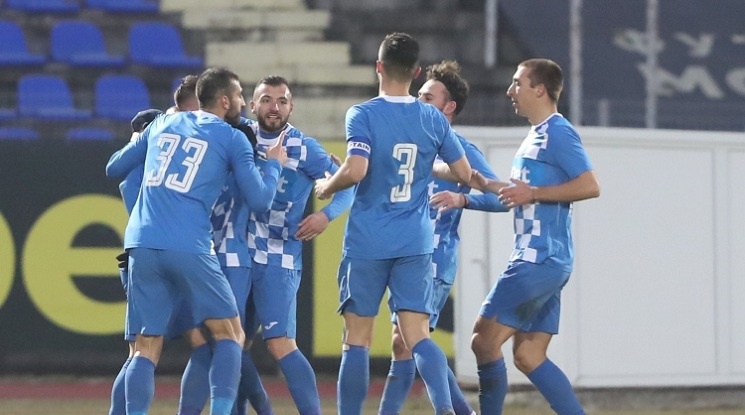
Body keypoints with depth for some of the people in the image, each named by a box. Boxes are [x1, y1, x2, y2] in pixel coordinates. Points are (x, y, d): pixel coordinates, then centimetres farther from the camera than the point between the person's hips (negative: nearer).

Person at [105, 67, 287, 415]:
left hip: (140, 245, 4)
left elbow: (114, 168, 27)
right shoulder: (232, 139, 7)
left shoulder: (162, 124, 20)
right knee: (229, 335, 7)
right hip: (188, 248, -4)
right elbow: (259, 200, 4)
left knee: (147, 346, 8)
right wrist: (274, 164, 22)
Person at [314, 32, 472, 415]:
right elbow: (464, 173, 10)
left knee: (357, 340, 6)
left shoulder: (363, 115, -8)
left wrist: (325, 187, 0)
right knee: (418, 337, -2)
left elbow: (355, 171, -20)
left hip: (367, 242, -3)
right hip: (416, 244, 3)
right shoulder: (433, 119, 4)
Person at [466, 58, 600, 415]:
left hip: (540, 261, -10)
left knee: (485, 339, -8)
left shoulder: (558, 133, -10)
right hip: (537, 260, 10)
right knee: (529, 356, 7)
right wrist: (486, 185, 19)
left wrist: (532, 193, -18)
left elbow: (590, 186, -19)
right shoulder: (536, 136, 20)